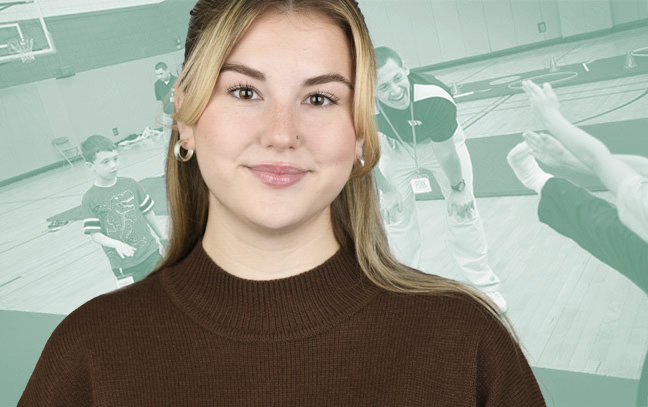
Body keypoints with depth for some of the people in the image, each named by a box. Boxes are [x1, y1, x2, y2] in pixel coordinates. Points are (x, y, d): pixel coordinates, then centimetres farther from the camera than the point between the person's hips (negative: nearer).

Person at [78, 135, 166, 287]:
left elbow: (148, 213, 9)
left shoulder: (130, 184, 0)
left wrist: (163, 239, 17)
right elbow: (94, 233, -9)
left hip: (150, 253, 3)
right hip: (124, 265, -2)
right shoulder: (90, 199, -8)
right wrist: (116, 244, -25)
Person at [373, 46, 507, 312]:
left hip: (440, 142, -2)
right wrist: (386, 190, -5)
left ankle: (485, 285, 17)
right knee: (396, 218, 4)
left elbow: (444, 153, -25)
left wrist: (458, 187, -10)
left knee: (463, 209, -1)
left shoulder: (435, 98, -42)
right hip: (396, 149, 2)